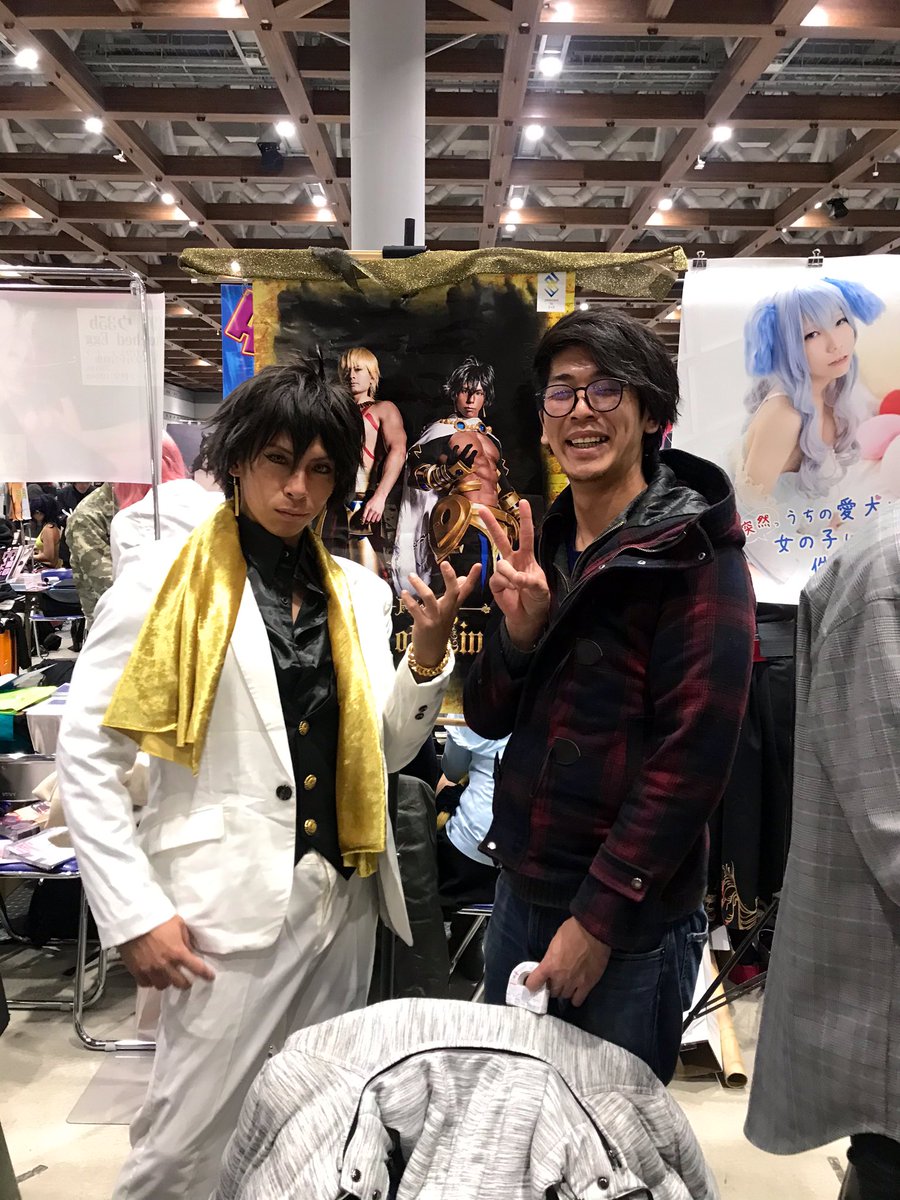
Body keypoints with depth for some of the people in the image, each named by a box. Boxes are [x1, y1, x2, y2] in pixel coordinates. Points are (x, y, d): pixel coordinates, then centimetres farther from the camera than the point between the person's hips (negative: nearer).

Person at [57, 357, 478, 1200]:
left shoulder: (358, 592, 7)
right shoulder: (165, 580, -6)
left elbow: (383, 751, 9)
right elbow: (85, 756, -8)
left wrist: (429, 652, -6)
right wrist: (135, 913, -12)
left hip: (343, 901, 5)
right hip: (232, 909, -5)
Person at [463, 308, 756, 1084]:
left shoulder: (695, 558, -14)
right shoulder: (547, 546, 4)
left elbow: (693, 759, -18)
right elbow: (488, 718, 5)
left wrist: (598, 919, -17)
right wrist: (519, 631, -15)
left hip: (629, 924, -6)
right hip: (520, 891, 6)